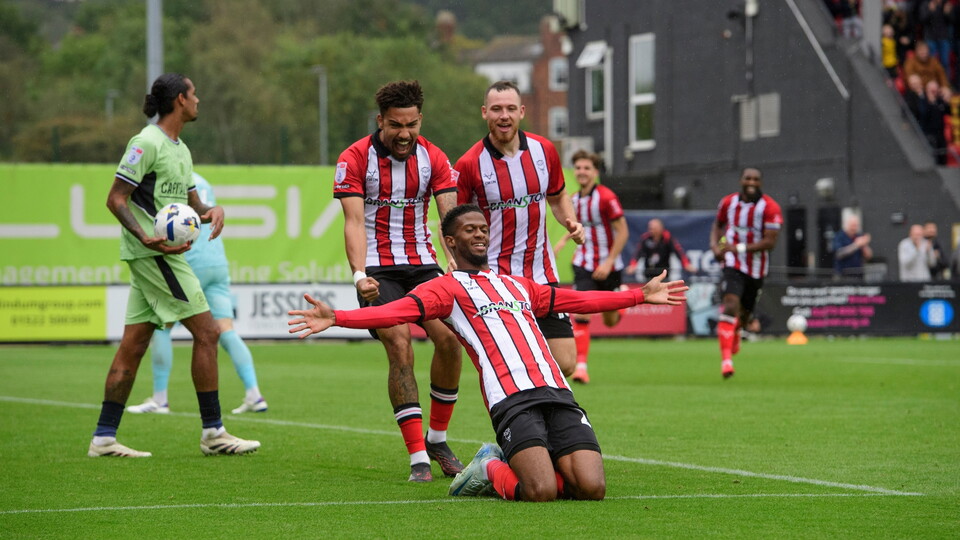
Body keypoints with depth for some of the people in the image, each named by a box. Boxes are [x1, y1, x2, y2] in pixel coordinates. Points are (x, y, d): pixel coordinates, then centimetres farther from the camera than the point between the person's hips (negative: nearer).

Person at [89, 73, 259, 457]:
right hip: (154, 253, -10)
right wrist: (145, 237, -27)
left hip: (159, 255, 10)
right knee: (206, 331, -8)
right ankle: (213, 432, -4)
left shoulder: (180, 149, 18)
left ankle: (104, 437, 7)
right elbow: (115, 198, -14)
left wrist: (212, 210, 2)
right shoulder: (147, 143, -11)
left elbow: (192, 202, 25)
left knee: (134, 345, 7)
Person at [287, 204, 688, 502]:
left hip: (557, 393, 6)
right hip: (512, 399, -6)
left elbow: (580, 300, 38)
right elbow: (397, 311, -6)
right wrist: (337, 318, -22)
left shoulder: (518, 286, 30)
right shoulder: (445, 288, 10)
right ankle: (490, 472, 10)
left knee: (591, 488, -13)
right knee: (541, 493, -26)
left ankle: (498, 465, 15)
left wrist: (640, 295, 41)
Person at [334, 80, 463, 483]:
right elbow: (354, 221, -14)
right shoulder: (355, 159, -8)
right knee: (400, 347, -20)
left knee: (449, 340, -13)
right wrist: (359, 274, -30)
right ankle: (418, 457, -19)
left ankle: (437, 439, 9)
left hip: (423, 264, 3)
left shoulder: (433, 158, 1)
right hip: (379, 269, -3)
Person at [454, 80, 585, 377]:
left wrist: (571, 222, 0)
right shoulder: (469, 165, -9)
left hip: (542, 274, 4)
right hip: (494, 281, -4)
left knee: (565, 364, -1)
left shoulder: (544, 150, 3)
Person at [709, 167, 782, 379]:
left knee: (745, 313, 16)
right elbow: (718, 224, 19)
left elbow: (770, 241, -16)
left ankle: (735, 333, 55)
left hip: (756, 269, 1)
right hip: (733, 265, -1)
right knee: (730, 306, -22)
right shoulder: (729, 202, 0)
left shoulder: (770, 208, -11)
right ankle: (726, 360, -26)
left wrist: (740, 248, -22)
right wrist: (715, 246, -1)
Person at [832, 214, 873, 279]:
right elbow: (839, 254, -19)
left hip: (858, 274, 4)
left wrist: (864, 245, -14)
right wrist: (856, 245, -21)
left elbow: (869, 256, 6)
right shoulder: (838, 237, -4)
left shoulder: (860, 236, 8)